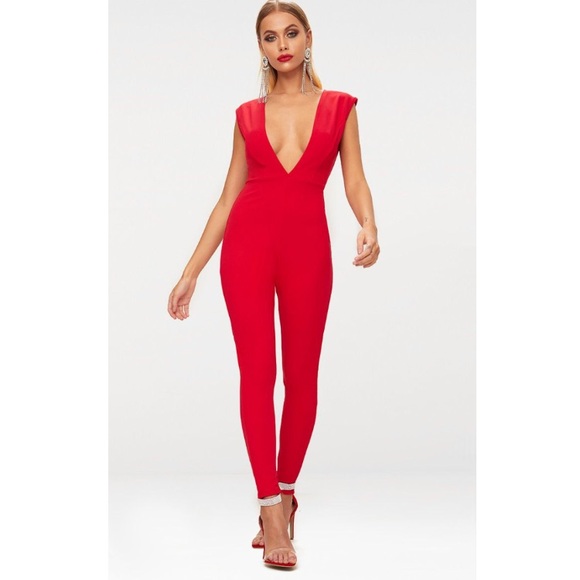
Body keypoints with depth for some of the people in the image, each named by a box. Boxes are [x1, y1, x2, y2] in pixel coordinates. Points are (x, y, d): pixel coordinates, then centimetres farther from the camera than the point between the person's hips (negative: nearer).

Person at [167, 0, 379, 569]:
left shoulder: (339, 106, 10)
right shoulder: (248, 115, 13)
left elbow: (355, 181, 2)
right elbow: (228, 197, 12)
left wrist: (369, 227, -20)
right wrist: (190, 273, 9)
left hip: (307, 244, 0)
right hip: (248, 241, 1)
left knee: (301, 376, 3)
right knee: (256, 373, -6)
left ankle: (284, 493, 21)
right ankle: (273, 508, -2)